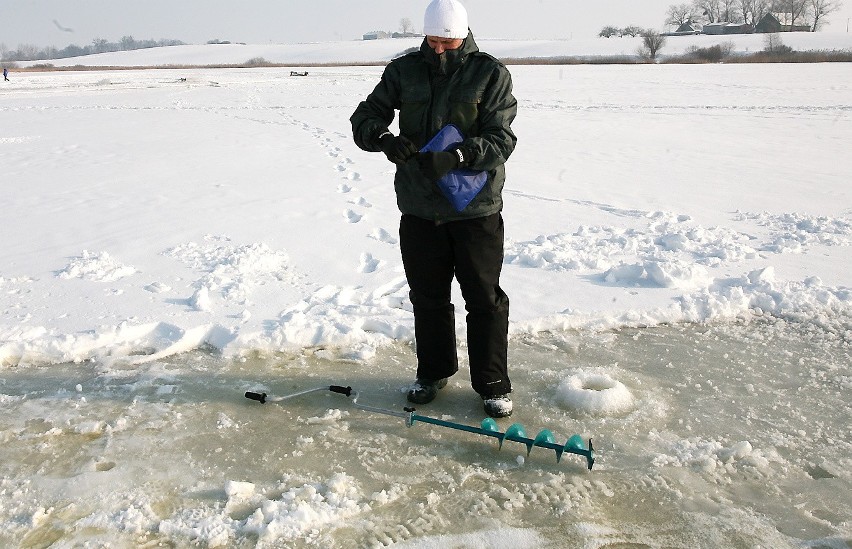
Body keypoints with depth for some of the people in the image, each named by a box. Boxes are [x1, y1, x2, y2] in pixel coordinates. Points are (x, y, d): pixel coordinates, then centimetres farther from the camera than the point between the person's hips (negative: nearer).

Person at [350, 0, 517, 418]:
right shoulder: (403, 71, 3)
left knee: (485, 300, 4)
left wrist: (457, 156, -29)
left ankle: (493, 385, 18)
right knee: (427, 296, 14)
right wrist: (384, 138, -22)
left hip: (476, 208, -3)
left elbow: (501, 139, -12)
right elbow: (364, 118, 1)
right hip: (419, 207, 3)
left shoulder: (491, 74, -5)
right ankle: (433, 372, 32)